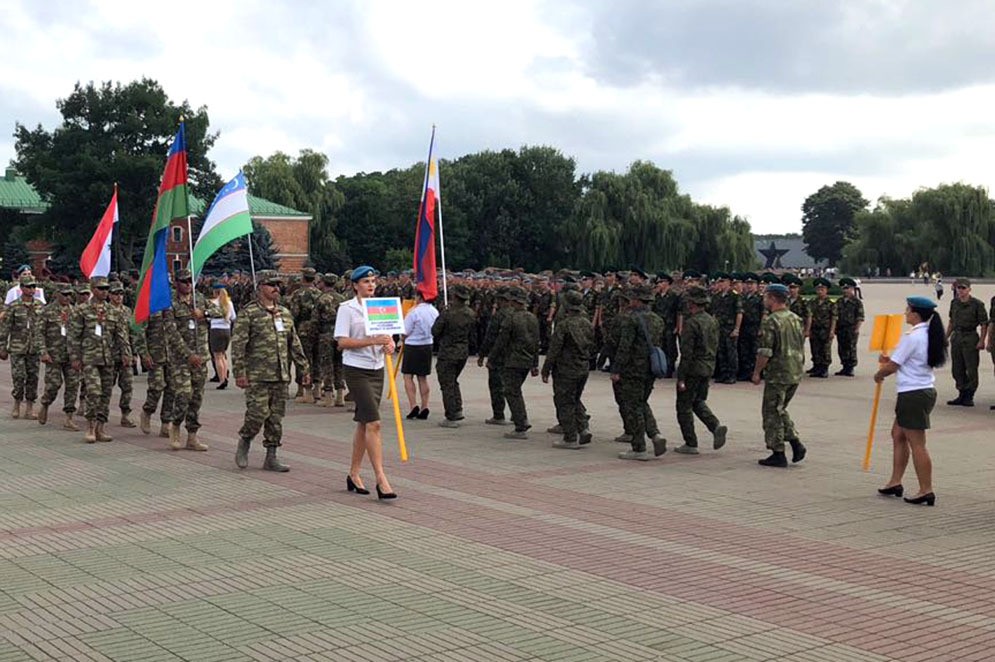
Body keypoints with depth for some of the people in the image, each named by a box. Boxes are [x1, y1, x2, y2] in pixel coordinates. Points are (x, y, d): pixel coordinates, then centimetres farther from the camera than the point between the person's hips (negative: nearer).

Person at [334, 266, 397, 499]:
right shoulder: (347, 308, -7)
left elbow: (387, 335, 19)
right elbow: (342, 341, -14)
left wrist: (389, 344, -5)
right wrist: (373, 341, -23)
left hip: (377, 369, 7)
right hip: (356, 370, -7)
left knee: (364, 424, 13)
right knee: (373, 423, -13)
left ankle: (354, 474, 23)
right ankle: (381, 478, -14)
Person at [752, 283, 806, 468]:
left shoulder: (770, 321, -15)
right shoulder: (795, 319, 10)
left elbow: (765, 352, -18)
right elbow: (802, 346, 17)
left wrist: (757, 372, -6)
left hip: (777, 374, -8)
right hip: (796, 374, 8)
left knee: (772, 413, 2)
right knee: (780, 410, 21)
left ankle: (778, 454, 4)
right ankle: (796, 444, 10)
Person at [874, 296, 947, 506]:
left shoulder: (912, 337, -19)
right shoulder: (929, 335, 9)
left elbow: (892, 366, -13)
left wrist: (878, 374, 6)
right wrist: (890, 361, 15)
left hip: (913, 394, -10)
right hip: (925, 390, 10)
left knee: (916, 443, -4)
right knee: (898, 434, 18)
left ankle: (926, 491, 0)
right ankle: (895, 482, 23)